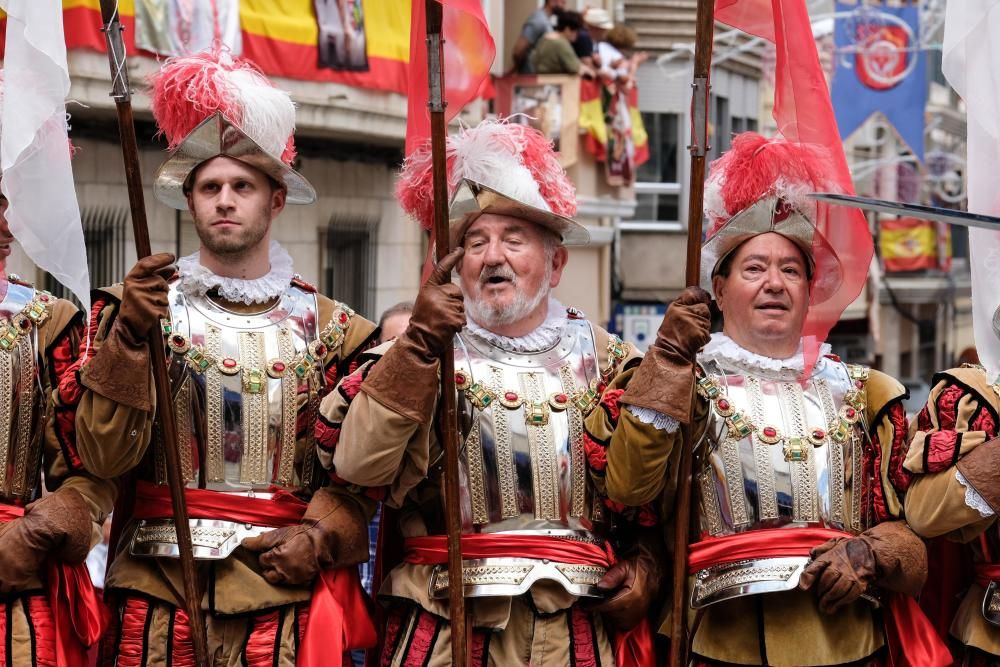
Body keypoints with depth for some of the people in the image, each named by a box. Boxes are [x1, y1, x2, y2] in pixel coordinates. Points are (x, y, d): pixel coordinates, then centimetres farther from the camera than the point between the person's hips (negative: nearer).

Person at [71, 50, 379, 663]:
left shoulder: (330, 327, 7)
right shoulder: (144, 308, 7)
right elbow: (105, 457, -4)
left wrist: (319, 536, -11)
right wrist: (131, 337, -14)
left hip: (284, 595, 0)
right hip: (159, 590, 0)